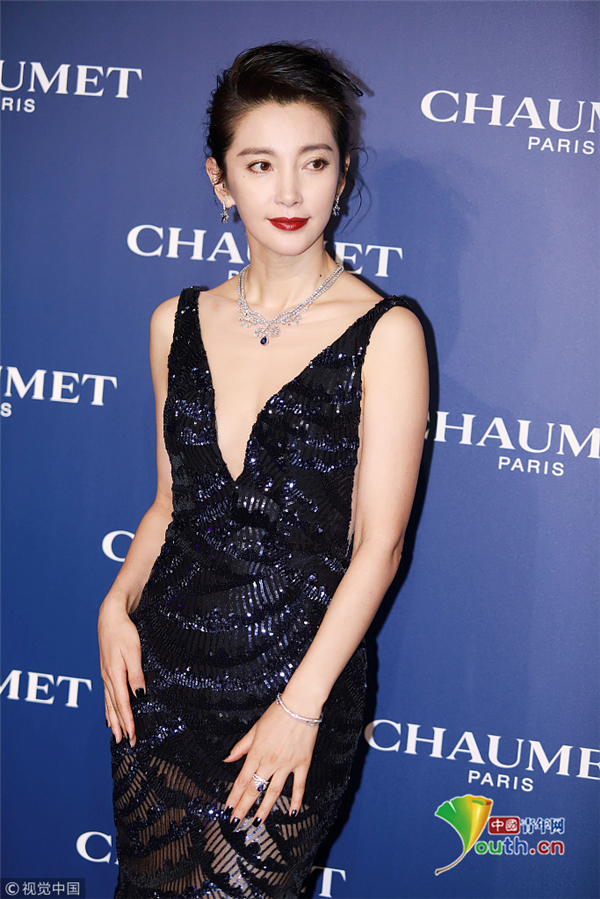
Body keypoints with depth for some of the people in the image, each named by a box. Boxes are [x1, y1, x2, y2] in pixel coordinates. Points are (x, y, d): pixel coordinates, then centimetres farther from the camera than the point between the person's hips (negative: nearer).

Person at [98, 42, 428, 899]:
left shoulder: (385, 334, -8)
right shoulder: (178, 323, 6)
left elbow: (378, 541, -9)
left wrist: (301, 704, -12)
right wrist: (118, 604, -1)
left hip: (298, 679, -4)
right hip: (161, 671, 4)